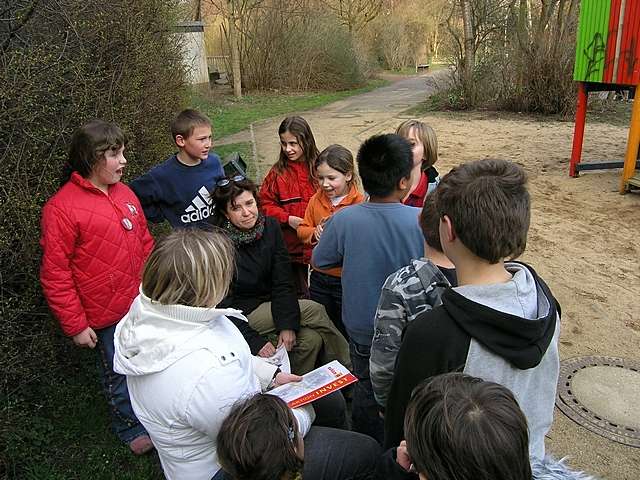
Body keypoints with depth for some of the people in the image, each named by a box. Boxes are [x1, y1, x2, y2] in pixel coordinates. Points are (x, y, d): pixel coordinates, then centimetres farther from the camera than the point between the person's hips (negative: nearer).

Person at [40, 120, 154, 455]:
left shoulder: (124, 192, 4)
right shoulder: (62, 208, -16)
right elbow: (55, 274, -13)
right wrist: (75, 325, -11)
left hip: (145, 305, 6)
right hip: (108, 317, -6)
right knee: (120, 376, 15)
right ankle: (130, 428, 41)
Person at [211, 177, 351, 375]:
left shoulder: (270, 227, -5)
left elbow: (283, 283, -6)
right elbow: (223, 304, -16)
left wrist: (287, 325, -19)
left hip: (269, 305, 5)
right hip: (241, 313, -5)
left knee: (311, 338, -21)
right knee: (315, 310, -17)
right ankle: (347, 371, 1)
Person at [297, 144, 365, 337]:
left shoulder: (360, 203, -16)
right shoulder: (316, 200, 2)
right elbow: (302, 230, 8)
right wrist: (314, 233, -12)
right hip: (319, 278, 5)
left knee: (346, 331, 14)